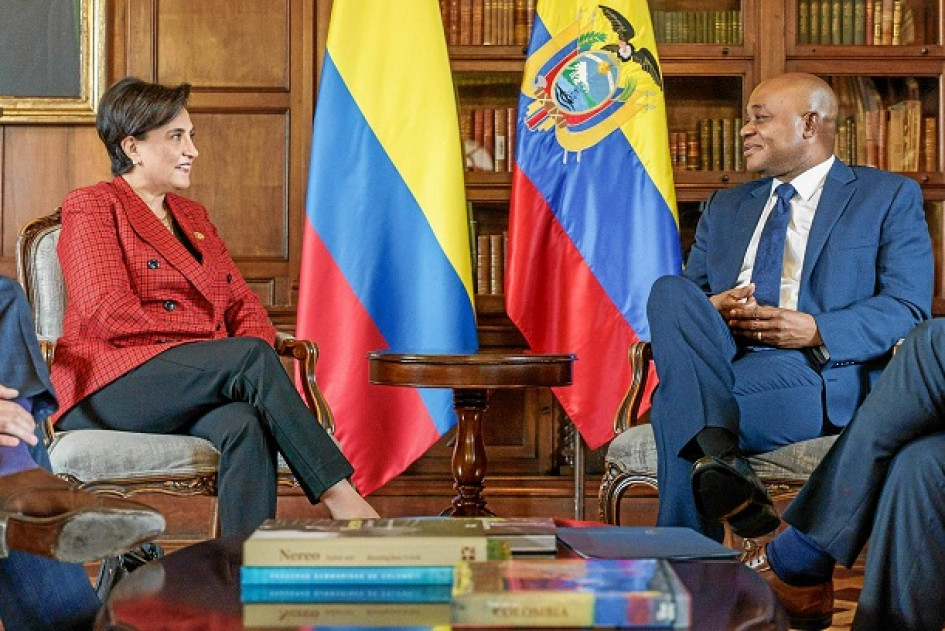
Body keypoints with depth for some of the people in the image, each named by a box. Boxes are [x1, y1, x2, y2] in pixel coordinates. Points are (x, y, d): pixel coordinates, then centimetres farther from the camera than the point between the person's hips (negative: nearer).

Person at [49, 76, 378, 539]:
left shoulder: (193, 216, 26)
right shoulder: (91, 207, 4)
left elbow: (244, 304, 19)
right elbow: (108, 314, -11)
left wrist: (254, 353, -8)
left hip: (192, 394, 5)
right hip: (110, 390, -5)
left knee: (246, 423, -33)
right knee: (251, 356, -31)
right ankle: (339, 496, -32)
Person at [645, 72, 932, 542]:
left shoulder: (889, 198, 13)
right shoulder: (725, 208, 29)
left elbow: (909, 307, 1)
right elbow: (682, 300, 22)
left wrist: (817, 331, -16)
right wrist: (708, 310, -5)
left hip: (820, 372, -5)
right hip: (721, 357, 5)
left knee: (679, 403, -33)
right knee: (669, 292, -28)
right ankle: (722, 457, -43)